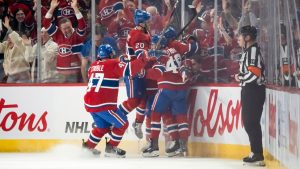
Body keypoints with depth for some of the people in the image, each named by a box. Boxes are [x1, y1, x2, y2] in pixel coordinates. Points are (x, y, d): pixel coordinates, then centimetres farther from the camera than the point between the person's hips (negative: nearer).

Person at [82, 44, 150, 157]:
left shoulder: (93, 66, 13)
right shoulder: (113, 64, -6)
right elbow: (129, 69, -18)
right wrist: (142, 59, -10)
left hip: (89, 103, 7)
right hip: (103, 104, -7)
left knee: (103, 127, 26)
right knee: (122, 124, 10)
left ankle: (88, 147, 29)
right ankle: (110, 149, 11)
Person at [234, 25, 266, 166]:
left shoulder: (253, 50, -16)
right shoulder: (248, 51, 16)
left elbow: (254, 73, -24)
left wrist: (240, 77, -9)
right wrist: (241, 76, 8)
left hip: (254, 91, -11)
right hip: (249, 91, 11)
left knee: (251, 122, -11)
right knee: (248, 121, 15)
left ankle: (258, 156, -11)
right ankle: (256, 152, 22)